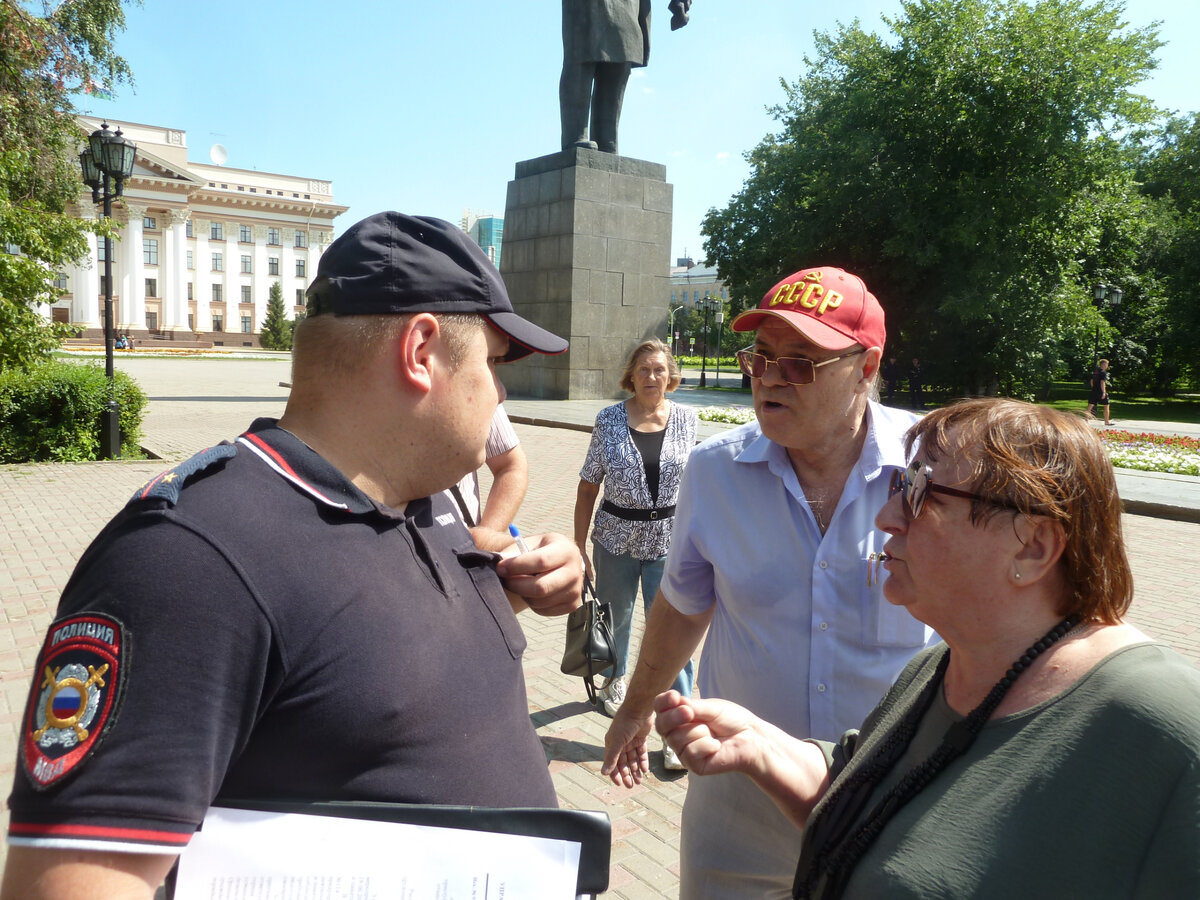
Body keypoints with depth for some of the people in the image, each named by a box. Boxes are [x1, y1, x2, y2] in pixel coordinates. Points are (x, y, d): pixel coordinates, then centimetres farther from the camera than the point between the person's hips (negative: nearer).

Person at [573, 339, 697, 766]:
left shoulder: (686, 419, -1)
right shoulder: (610, 419, -4)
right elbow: (588, 486, -1)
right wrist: (579, 545, -2)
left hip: (668, 541, -1)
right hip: (616, 539, 1)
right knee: (616, 618, 19)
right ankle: (615, 680, 49)